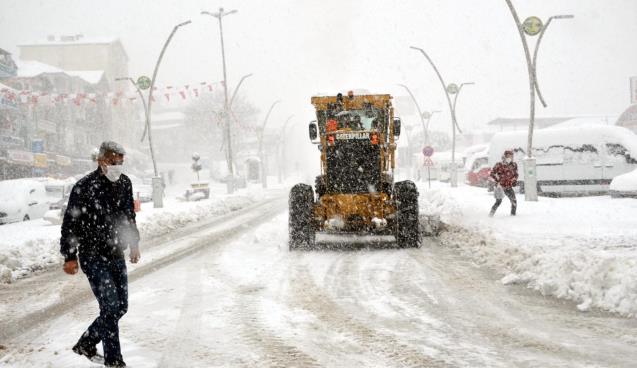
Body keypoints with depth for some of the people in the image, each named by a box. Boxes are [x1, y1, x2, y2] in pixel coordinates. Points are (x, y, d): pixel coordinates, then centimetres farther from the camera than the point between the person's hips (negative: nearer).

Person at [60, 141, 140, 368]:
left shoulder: (124, 183, 4)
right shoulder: (84, 187, -16)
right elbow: (70, 224, -11)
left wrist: (134, 243, 20)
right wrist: (70, 257, -11)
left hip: (116, 255, 7)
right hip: (93, 257, -7)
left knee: (120, 307, 10)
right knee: (110, 306, -11)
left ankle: (86, 345, 29)